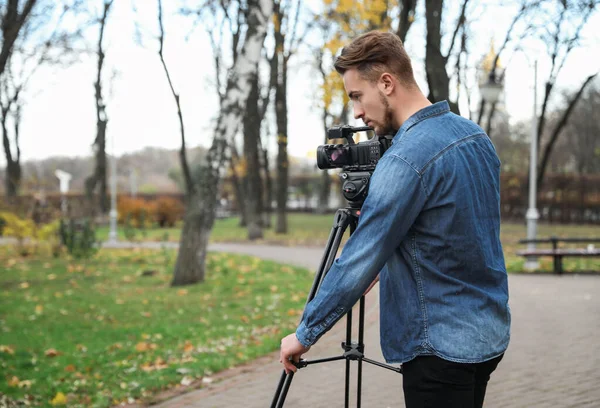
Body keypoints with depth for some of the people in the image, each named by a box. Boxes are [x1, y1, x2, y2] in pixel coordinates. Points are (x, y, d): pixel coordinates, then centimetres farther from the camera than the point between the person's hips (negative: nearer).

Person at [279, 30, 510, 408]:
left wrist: (305, 334, -9)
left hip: (442, 346, -9)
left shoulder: (407, 158, -22)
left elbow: (357, 264, -20)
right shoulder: (475, 135, 5)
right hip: (489, 334, 9)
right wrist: (388, 264, 17)